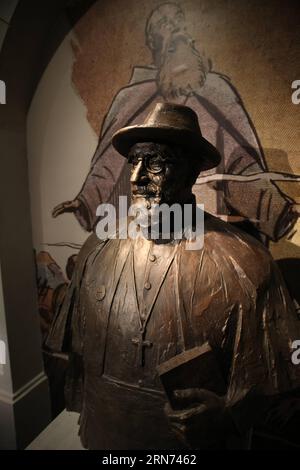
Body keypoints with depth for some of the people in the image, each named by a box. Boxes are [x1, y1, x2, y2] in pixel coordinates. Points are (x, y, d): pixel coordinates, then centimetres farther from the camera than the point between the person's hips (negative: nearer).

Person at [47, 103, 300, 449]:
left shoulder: (244, 263, -23)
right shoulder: (100, 248, -10)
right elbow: (77, 348, 2)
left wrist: (229, 414, -28)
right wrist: (83, 414, 9)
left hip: (193, 444, -2)